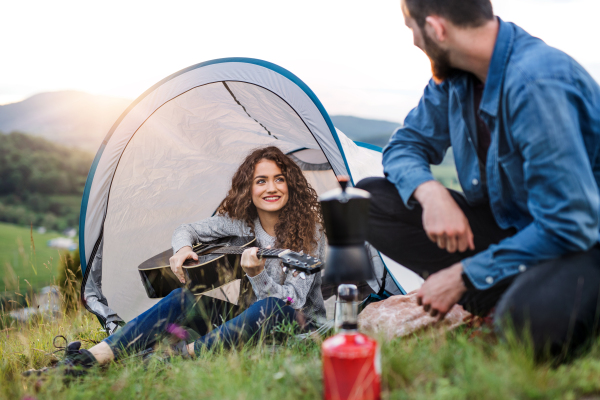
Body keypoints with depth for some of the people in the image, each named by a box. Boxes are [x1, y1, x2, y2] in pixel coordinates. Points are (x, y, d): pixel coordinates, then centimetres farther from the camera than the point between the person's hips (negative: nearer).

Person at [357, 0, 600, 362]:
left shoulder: (538, 84, -29)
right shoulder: (452, 77, -5)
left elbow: (569, 226, -27)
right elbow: (407, 144, 6)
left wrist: (464, 276, -20)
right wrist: (429, 192, -18)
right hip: (507, 224, 7)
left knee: (534, 320, -41)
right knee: (369, 200, -7)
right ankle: (502, 298, -6)